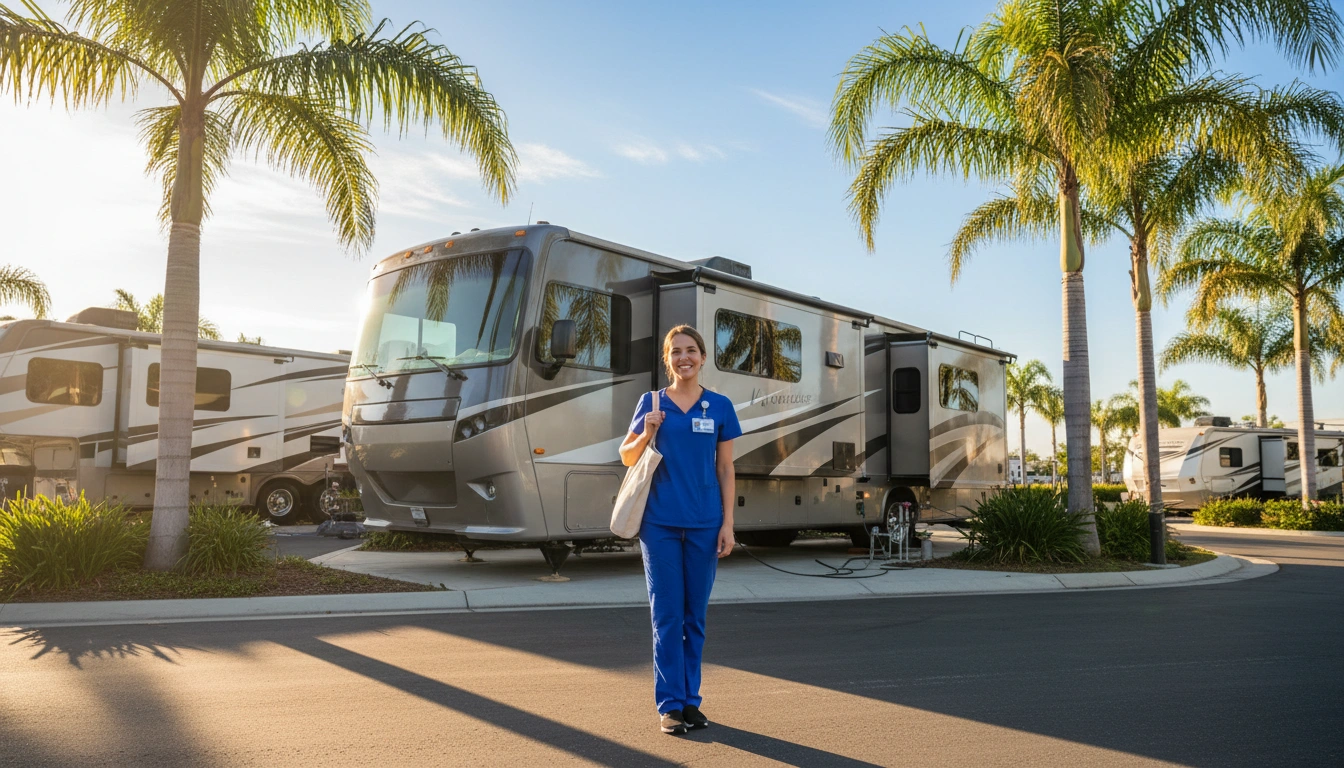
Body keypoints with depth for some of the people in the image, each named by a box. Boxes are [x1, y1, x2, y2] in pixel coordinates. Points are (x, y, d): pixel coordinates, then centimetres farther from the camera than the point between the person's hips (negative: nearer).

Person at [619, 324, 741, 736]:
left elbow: (726, 470, 5)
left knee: (695, 614, 9)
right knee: (666, 614, 1)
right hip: (660, 522, -1)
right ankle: (669, 705, 9)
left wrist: (728, 524, -1)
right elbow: (627, 457, 10)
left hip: (704, 523, 1)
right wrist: (647, 435, -11)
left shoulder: (720, 406, 4)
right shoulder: (651, 403, 4)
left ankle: (691, 699, 20)